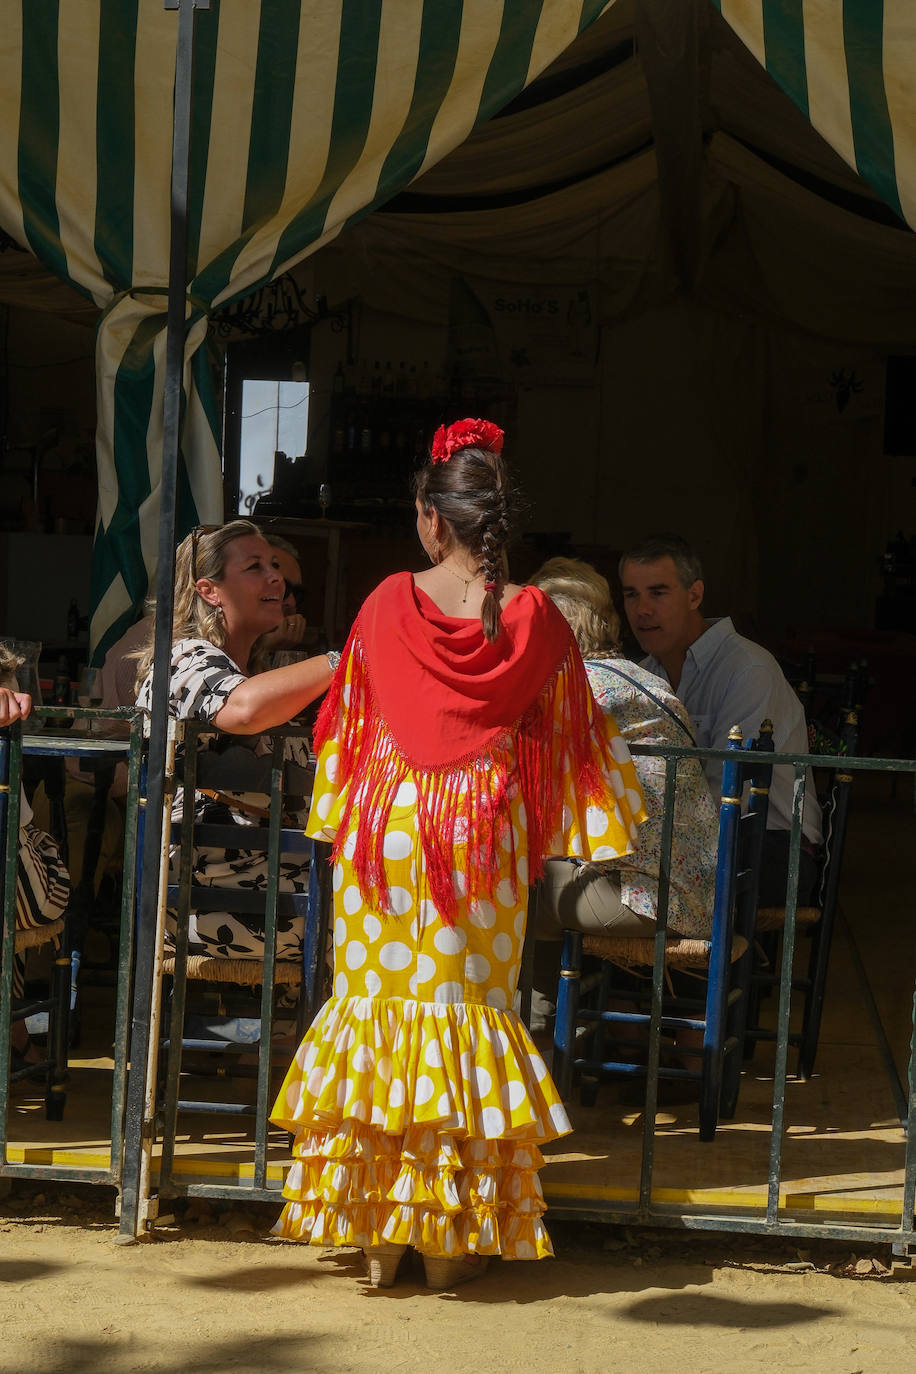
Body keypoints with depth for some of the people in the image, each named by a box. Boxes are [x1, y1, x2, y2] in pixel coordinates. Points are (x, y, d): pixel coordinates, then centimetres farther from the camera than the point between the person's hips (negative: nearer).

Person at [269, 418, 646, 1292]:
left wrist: (341, 817, 20)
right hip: (482, 828, 0)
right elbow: (566, 732, 2)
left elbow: (349, 716, 6)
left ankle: (379, 1231, 10)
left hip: (387, 824, 0)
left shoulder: (389, 605, -4)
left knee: (376, 997, 9)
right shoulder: (533, 619, -5)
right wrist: (601, 819, 16)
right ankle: (451, 1239, 9)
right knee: (466, 1006, 7)